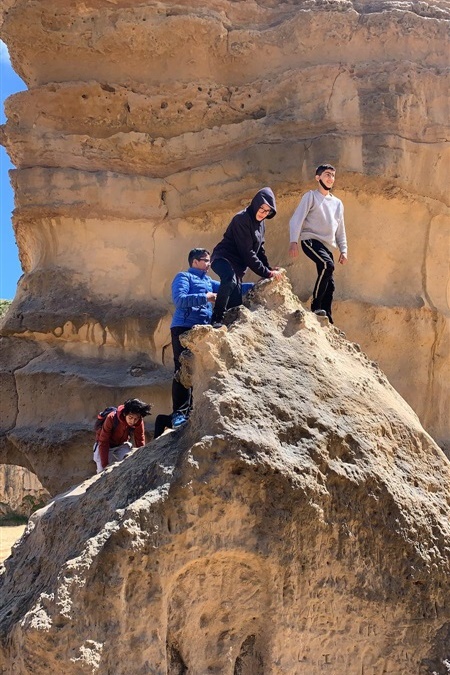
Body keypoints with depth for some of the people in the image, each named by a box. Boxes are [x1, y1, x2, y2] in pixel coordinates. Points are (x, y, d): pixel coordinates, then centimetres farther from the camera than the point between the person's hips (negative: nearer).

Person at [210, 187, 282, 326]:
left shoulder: (260, 222, 10)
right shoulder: (242, 219, -18)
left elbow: (259, 248, 22)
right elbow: (247, 252, -21)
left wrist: (268, 268, 11)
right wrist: (266, 273, -20)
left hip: (237, 265, 10)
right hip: (223, 258, -10)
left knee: (236, 304, 4)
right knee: (230, 280, -40)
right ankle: (217, 318, -36)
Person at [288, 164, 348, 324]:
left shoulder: (337, 203, 22)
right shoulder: (311, 196, 3)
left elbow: (340, 230, 26)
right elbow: (296, 219, -6)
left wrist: (343, 250, 14)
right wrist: (293, 241, -19)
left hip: (326, 245, 7)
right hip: (310, 239, -7)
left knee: (329, 284, 0)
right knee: (328, 265, -31)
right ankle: (316, 306, -27)